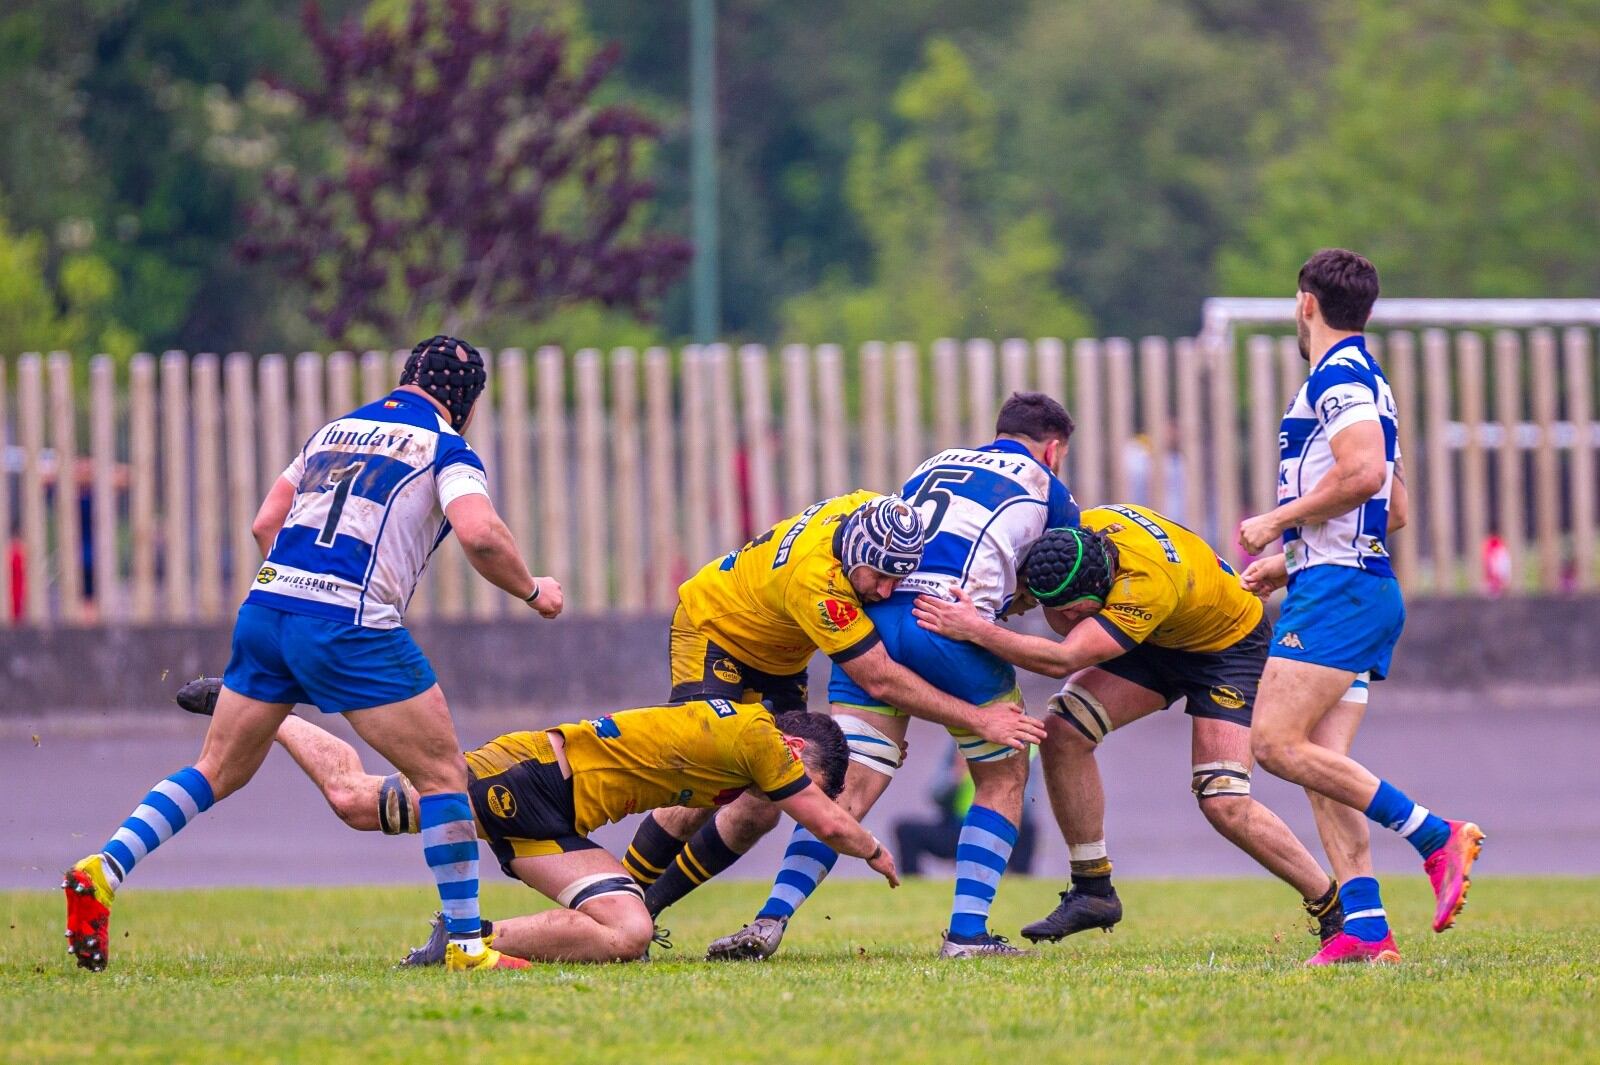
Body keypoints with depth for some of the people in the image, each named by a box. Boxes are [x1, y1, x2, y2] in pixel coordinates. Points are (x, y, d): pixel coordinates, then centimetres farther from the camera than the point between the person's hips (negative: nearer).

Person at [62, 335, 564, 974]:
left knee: (218, 771, 16)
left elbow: (265, 524, 21)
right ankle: (466, 942, 1)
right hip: (353, 627, -6)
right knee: (443, 772, 3)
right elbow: (479, 534, -13)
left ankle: (102, 870, 2)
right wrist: (532, 591, 2)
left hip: (266, 608, 6)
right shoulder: (445, 449, 4)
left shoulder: (335, 430, 22)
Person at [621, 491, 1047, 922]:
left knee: (760, 811, -1)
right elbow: (880, 680, -37)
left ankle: (649, 904, 13)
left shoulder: (873, 512, -22)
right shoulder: (815, 579, -41)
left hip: (778, 661, 7)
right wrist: (978, 720, -34)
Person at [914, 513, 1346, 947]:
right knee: (1063, 732, -13)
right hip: (1157, 641, 7)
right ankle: (1092, 891, -2)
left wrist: (976, 630, -50)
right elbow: (1063, 623, -5)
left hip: (1226, 645, -7)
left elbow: (1063, 660, -46)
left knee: (1224, 804, -18)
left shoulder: (1146, 582, -42)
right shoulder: (1077, 530, -23)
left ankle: (1332, 907, 0)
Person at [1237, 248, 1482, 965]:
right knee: (1323, 762, 2)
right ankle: (1365, 928, -7)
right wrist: (1289, 558, 29)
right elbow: (1385, 503, 30)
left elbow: (1363, 474, -24)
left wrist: (1275, 522, -14)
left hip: (1338, 587, -10)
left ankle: (1436, 836, -17)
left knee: (1276, 744, -16)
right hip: (1356, 588, 10)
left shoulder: (1337, 376, -9)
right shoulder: (1357, 377, 23)